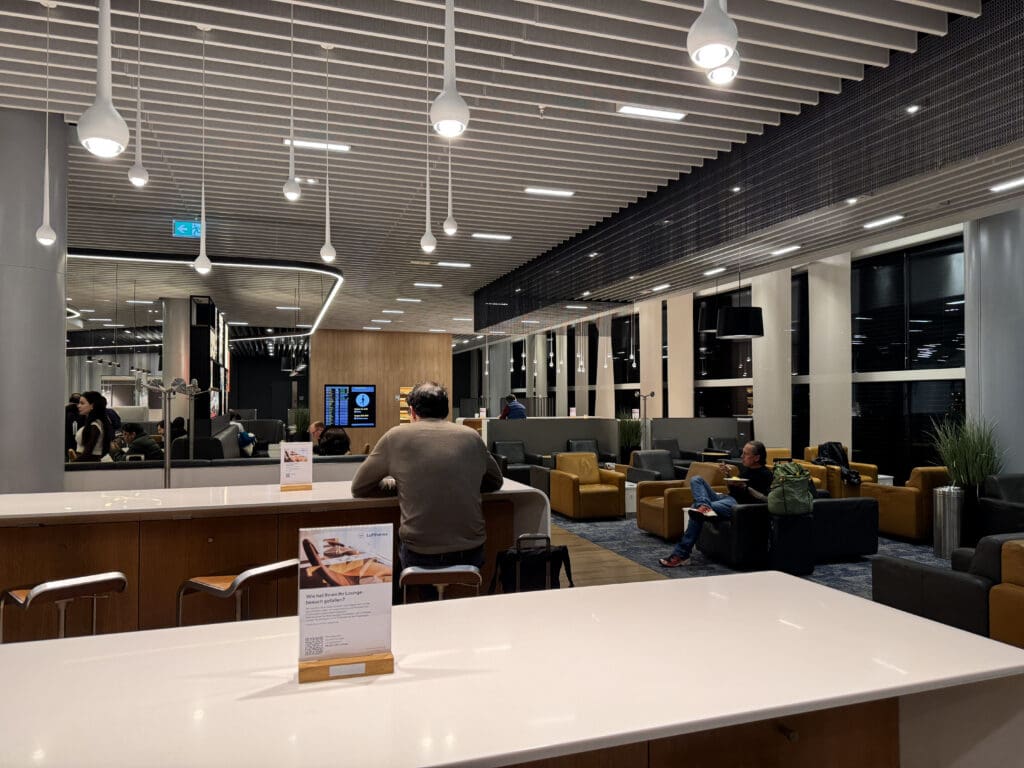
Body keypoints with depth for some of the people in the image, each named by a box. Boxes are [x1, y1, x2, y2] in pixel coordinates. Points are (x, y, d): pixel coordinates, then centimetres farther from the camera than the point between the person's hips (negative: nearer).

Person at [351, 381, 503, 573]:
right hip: (470, 553, 2)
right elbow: (495, 482, 20)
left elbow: (358, 488, 9)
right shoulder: (472, 437, 4)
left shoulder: (396, 437, -1)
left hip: (418, 556, -2)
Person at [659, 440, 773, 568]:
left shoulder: (765, 474, -2)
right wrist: (729, 476, 11)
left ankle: (681, 554, -25)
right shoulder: (746, 468, 21)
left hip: (739, 504, -9)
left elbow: (764, 497, -14)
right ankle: (704, 507, -34)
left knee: (697, 508, -28)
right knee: (696, 480, -3)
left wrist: (744, 487, -22)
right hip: (727, 497, 9)